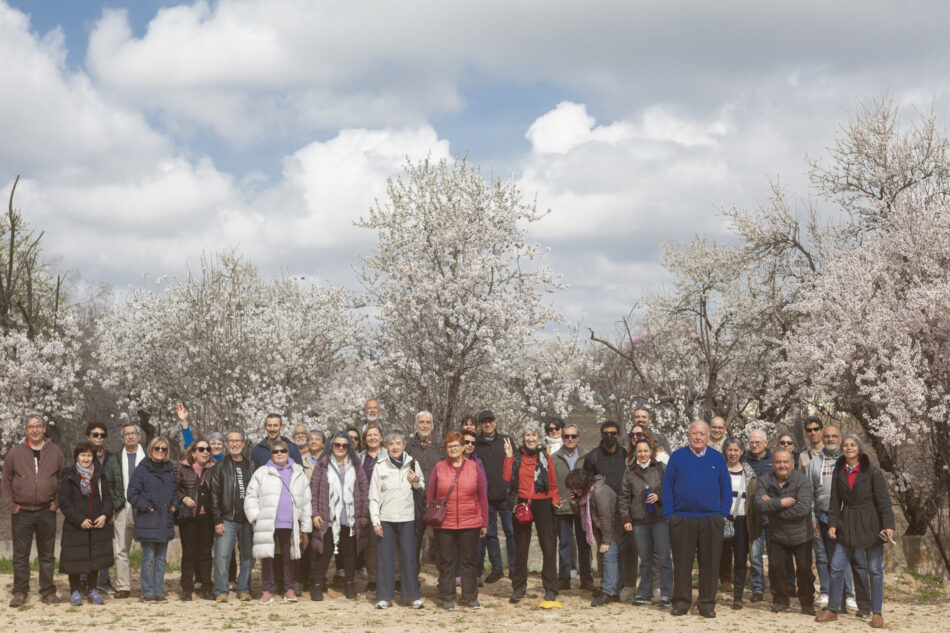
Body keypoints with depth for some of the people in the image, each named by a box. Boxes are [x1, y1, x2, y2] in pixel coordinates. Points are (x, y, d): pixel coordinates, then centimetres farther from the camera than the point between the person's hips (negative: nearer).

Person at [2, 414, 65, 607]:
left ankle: (48, 592, 14)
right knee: (20, 555, 3)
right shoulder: (15, 452, 4)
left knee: (47, 555, 6)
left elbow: (64, 479, 13)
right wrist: (10, 504, -2)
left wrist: (58, 501, 2)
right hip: (21, 512, -1)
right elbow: (6, 480, 7)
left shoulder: (55, 451, 6)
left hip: (47, 512, 1)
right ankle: (20, 592, 11)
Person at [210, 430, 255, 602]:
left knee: (248, 557, 4)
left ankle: (244, 590, 15)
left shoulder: (250, 466, 10)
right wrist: (217, 520, -7)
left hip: (248, 520, 2)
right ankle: (221, 591, 2)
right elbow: (214, 495, 1)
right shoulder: (221, 467, 4)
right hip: (227, 519, -2)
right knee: (222, 556, -6)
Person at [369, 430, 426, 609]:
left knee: (409, 557, 1)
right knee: (385, 557, 1)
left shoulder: (412, 463, 4)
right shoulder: (380, 466, 0)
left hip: (407, 517, 1)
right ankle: (385, 596, 9)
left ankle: (413, 596, 9)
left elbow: (422, 489, 15)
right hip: (385, 518, -1)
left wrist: (417, 482, -7)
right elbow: (374, 496, 1)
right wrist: (375, 521, -5)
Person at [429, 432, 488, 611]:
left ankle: (471, 597, 18)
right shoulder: (439, 468, 3)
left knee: (469, 561, 7)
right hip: (443, 525, 0)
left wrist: (484, 523, 3)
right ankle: (447, 598, 15)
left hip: (470, 524, 0)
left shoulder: (474, 468, 4)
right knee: (445, 561, 5)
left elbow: (482, 496, 6)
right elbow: (430, 495, 5)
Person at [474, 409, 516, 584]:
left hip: (506, 495, -1)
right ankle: (496, 568, 15)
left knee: (511, 531, 0)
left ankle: (514, 567, 9)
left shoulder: (506, 440, 5)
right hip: (486, 497, 2)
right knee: (490, 533, 6)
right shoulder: (475, 444, 7)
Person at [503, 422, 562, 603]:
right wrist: (509, 457, -8)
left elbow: (553, 484, 6)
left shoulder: (546, 457, 5)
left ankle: (550, 589, 5)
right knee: (521, 548, 8)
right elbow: (507, 477, -9)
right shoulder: (517, 457, 6)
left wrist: (555, 500, -9)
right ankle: (519, 588, 18)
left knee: (548, 547, -4)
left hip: (542, 504, -1)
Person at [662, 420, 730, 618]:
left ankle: (707, 603, 11)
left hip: (711, 520, 1)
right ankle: (681, 602, 12)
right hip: (682, 520, -1)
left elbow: (726, 488, 11)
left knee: (709, 564, 3)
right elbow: (667, 486, 5)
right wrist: (669, 514, -2)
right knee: (682, 563, 3)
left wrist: (723, 514, 3)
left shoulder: (717, 458, 8)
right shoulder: (677, 457, 5)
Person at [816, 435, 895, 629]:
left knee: (874, 569, 2)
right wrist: (832, 524, -1)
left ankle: (877, 613, 12)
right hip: (846, 524, 4)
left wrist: (888, 525, -15)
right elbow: (835, 500, 8)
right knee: (836, 566, 2)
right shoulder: (838, 472, 6)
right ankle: (832, 609, 12)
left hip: (870, 524, -4)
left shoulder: (872, 471, -6)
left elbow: (883, 500, -7)